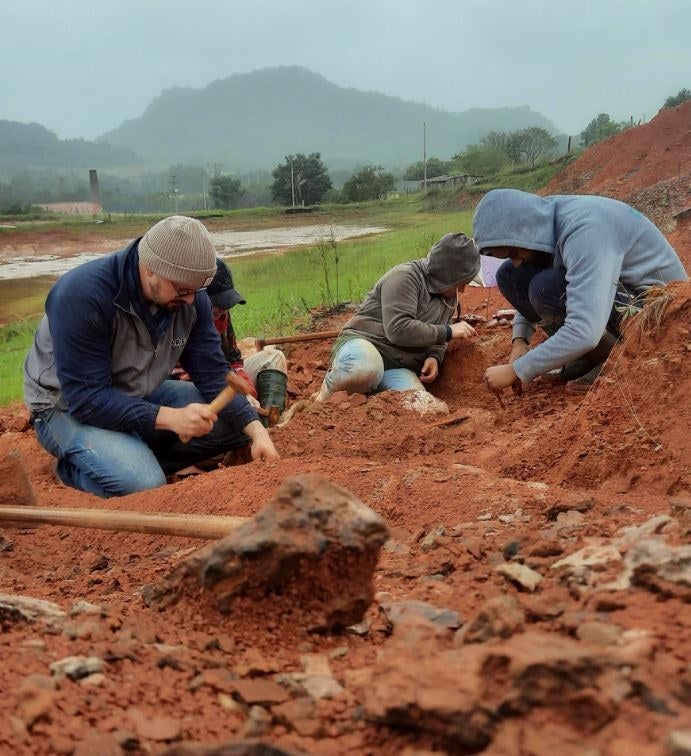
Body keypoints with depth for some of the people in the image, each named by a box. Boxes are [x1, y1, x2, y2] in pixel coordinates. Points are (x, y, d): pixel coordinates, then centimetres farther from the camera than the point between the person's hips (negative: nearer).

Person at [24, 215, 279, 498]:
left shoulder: (191, 297, -11)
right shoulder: (81, 294, -30)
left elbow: (213, 374, -7)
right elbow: (86, 398, -31)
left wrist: (256, 430, -22)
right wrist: (170, 417, -40)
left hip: (141, 396, 7)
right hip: (70, 407, -6)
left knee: (239, 424, -6)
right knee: (143, 485, -31)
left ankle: (140, 456, -4)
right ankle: (76, 466, -1)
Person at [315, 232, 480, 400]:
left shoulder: (449, 296, 13)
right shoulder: (405, 276, -13)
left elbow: (438, 339, 26)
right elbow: (398, 329, -24)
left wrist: (435, 357, 2)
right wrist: (448, 331, -18)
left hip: (399, 368, 6)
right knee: (365, 370, -44)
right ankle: (329, 388, -10)